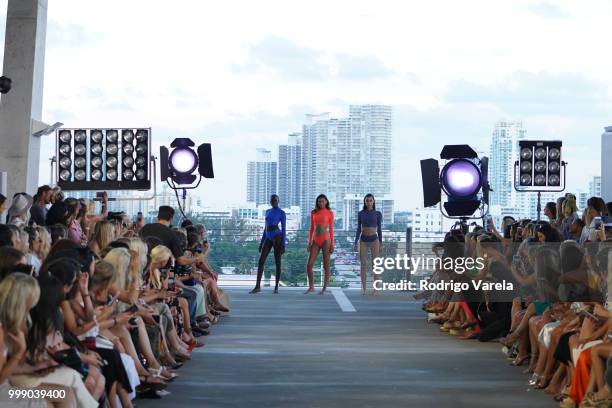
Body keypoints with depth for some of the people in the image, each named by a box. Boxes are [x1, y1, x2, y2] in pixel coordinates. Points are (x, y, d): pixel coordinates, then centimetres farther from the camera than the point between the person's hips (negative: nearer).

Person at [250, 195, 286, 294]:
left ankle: (276, 287, 5)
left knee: (277, 262, -2)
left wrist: (283, 244, -12)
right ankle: (257, 286, -7)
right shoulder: (267, 212, 19)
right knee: (261, 261, -6)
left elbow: (284, 229, -5)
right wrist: (261, 242, 17)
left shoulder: (282, 213, -1)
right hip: (268, 239, 6)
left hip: (277, 238, -6)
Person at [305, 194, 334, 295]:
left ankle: (324, 288, 7)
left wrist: (332, 244, -4)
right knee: (309, 265, -3)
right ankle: (311, 287, 9)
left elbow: (331, 229, 1)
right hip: (315, 241, 4)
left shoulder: (330, 213, 2)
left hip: (325, 240, -4)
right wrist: (309, 242, 8)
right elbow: (312, 228, 13)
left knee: (326, 265, 0)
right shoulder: (313, 212, 10)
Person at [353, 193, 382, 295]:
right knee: (363, 265, -1)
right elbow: (358, 229, 6)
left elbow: (379, 229, 4)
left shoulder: (378, 214, 1)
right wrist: (356, 243, 0)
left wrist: (381, 244, 2)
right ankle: (363, 288, 3)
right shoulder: (361, 214, 4)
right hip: (363, 241, 1)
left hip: (374, 240, -1)